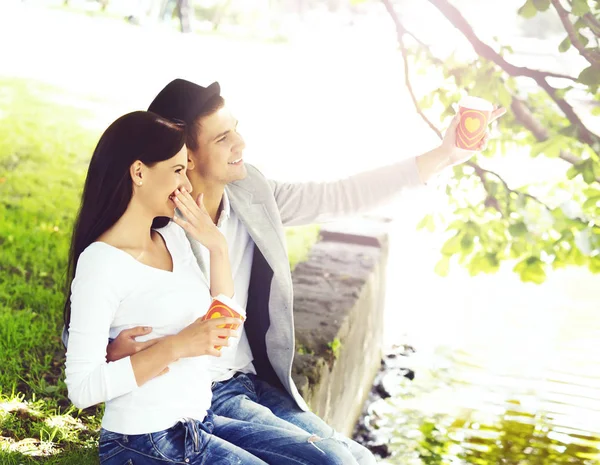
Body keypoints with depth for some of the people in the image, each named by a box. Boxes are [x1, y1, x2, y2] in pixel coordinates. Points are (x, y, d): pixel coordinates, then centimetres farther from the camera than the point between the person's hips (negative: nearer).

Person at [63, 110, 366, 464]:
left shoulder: (172, 236, 8)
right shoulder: (101, 262, -15)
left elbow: (225, 340, 9)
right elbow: (82, 387, -19)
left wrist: (218, 247, 0)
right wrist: (177, 346, -23)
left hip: (202, 421, 7)